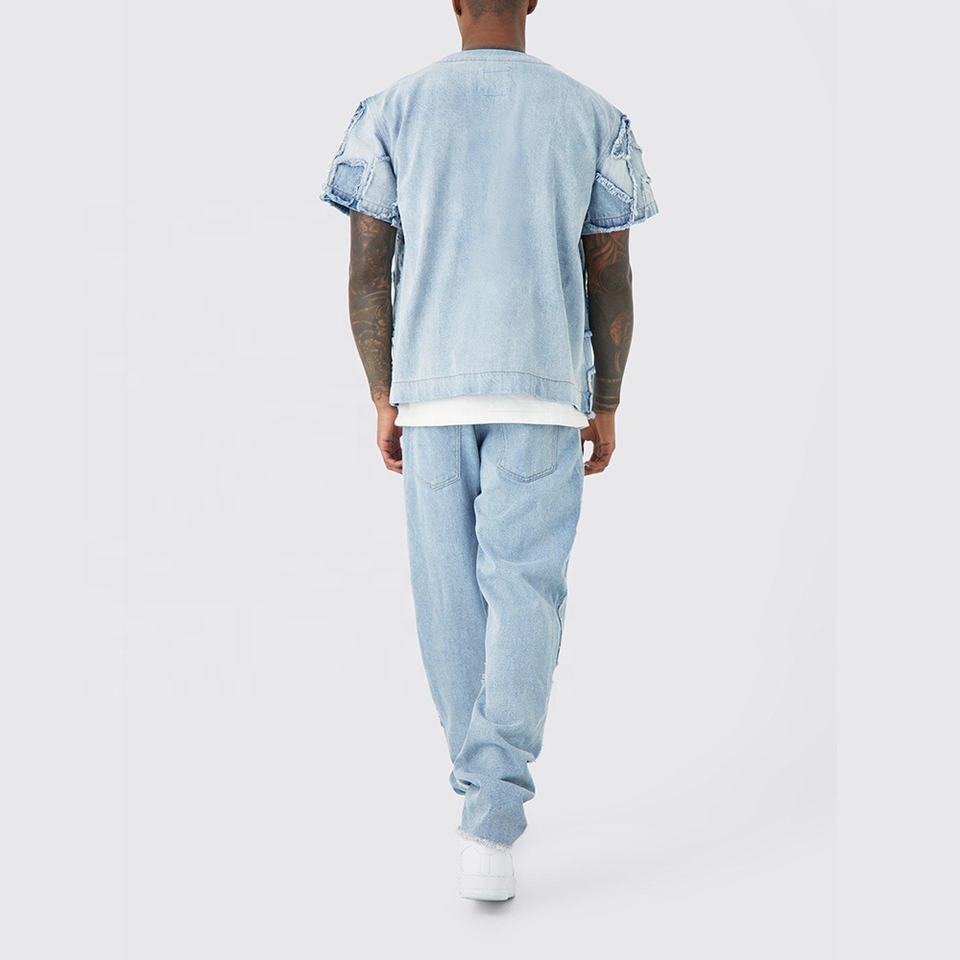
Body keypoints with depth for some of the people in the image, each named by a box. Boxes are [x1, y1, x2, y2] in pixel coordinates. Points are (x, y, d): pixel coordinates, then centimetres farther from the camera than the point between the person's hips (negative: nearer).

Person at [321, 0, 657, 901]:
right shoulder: (591, 115, 4)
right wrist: (606, 407, 9)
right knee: (524, 593, -2)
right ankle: (491, 823, -16)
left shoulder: (392, 109, 3)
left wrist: (384, 400, 8)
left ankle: (486, 798, 22)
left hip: (430, 386, 1)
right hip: (543, 389, -1)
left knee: (449, 592, 11)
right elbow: (610, 277, 2)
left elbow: (366, 270, 0)